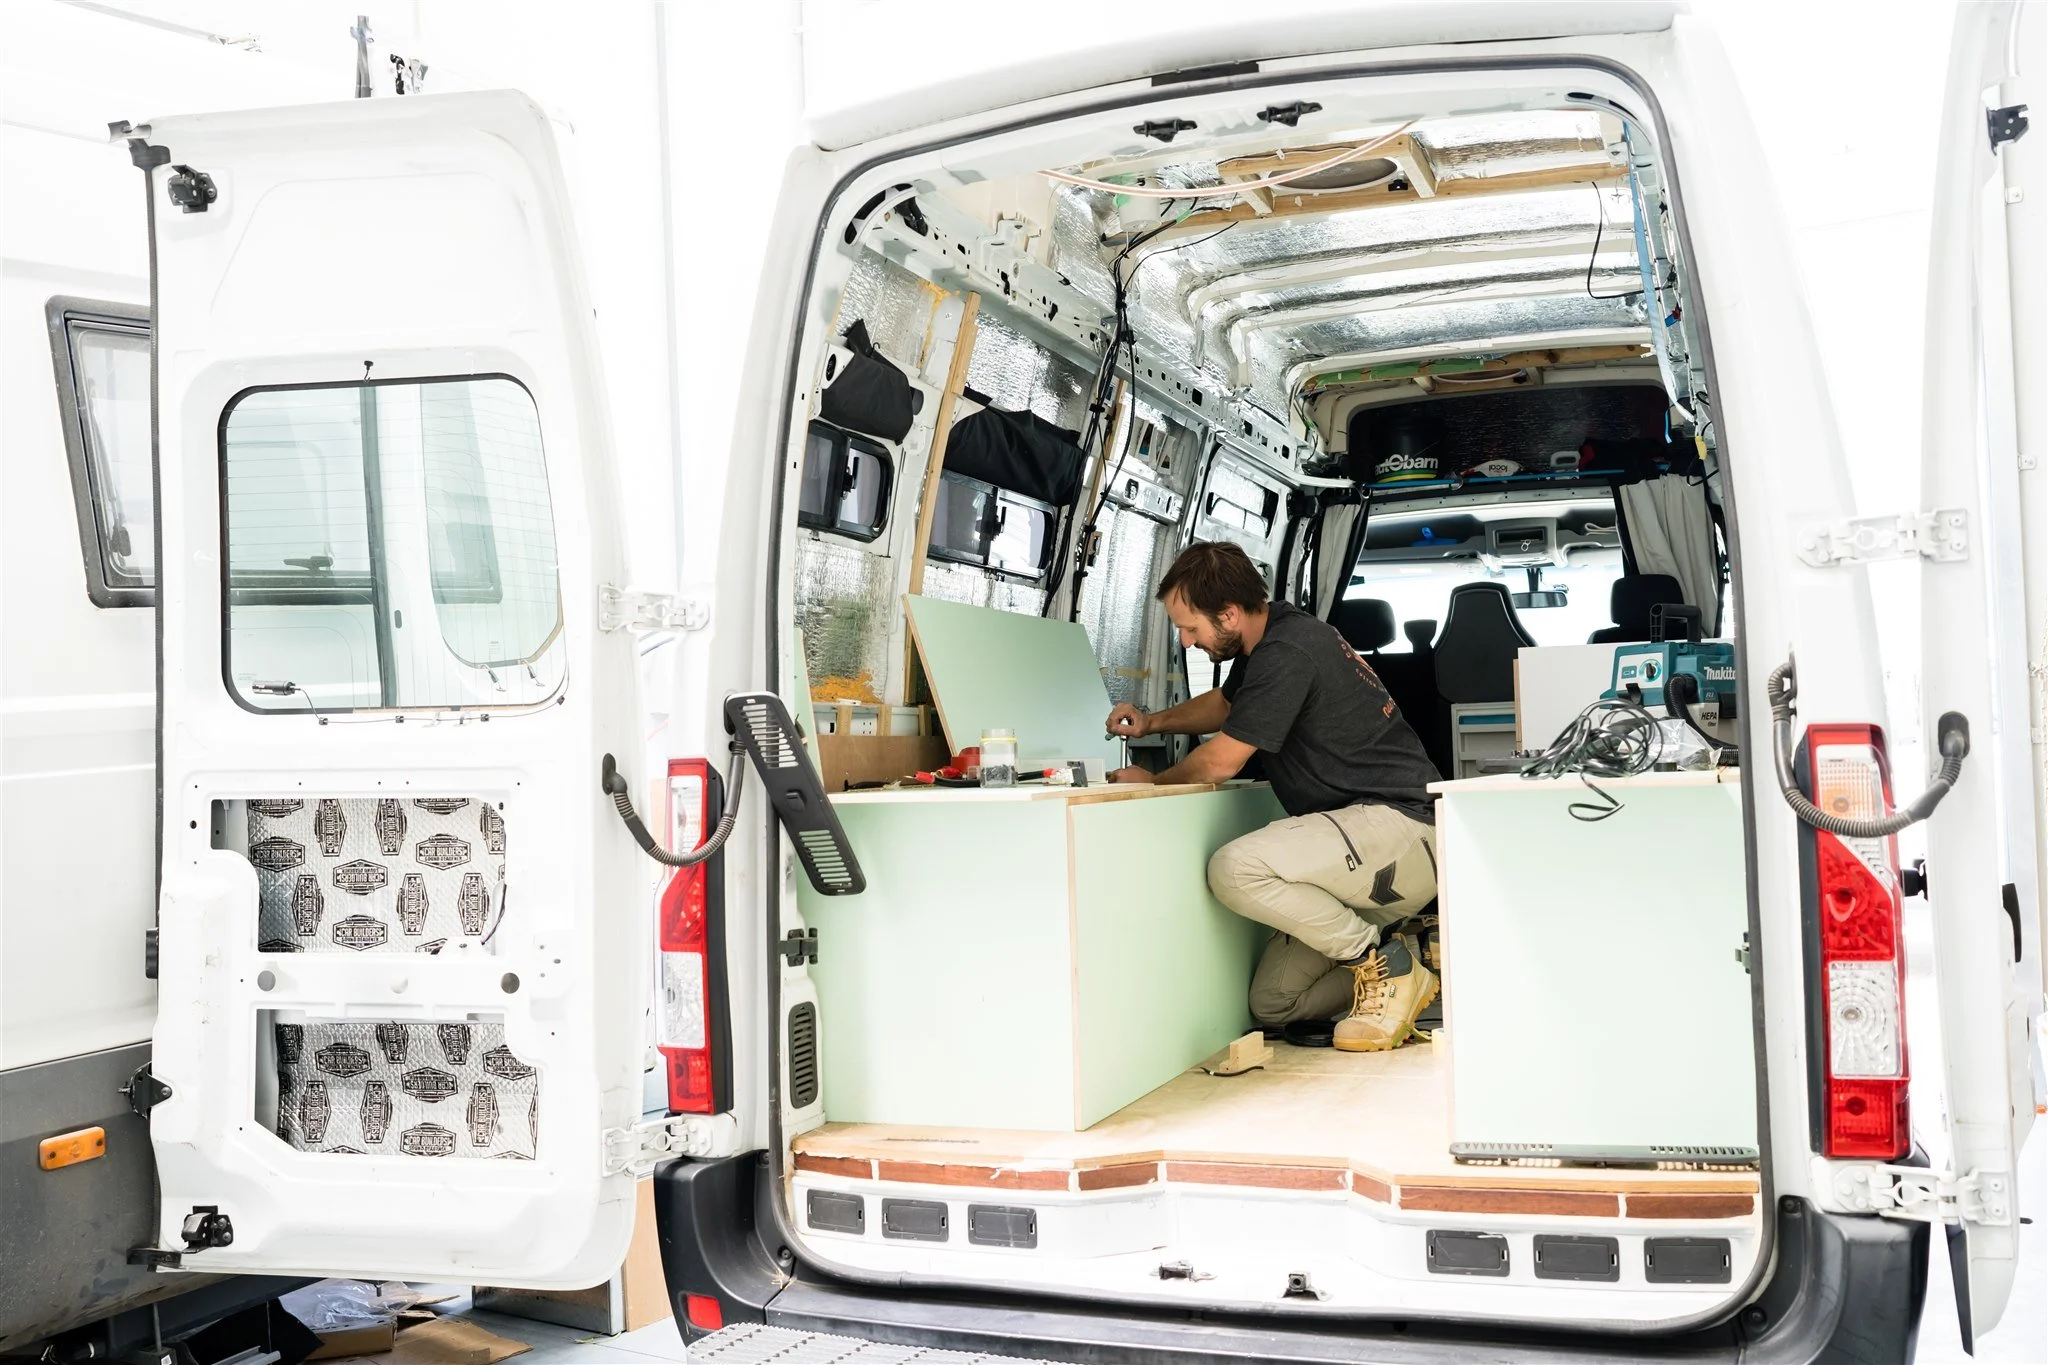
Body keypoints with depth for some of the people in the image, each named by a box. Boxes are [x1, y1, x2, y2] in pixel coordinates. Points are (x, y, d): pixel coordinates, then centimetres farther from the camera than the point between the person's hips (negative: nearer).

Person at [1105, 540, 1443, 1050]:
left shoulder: (1286, 654, -19)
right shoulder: (1269, 639, 12)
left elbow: (1220, 762, -12)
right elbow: (1223, 703, 34)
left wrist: (1153, 781, 7)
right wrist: (1152, 722, 17)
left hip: (1400, 823, -10)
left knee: (1234, 869, -31)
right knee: (1273, 1004, 4)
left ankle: (1382, 962, -13)